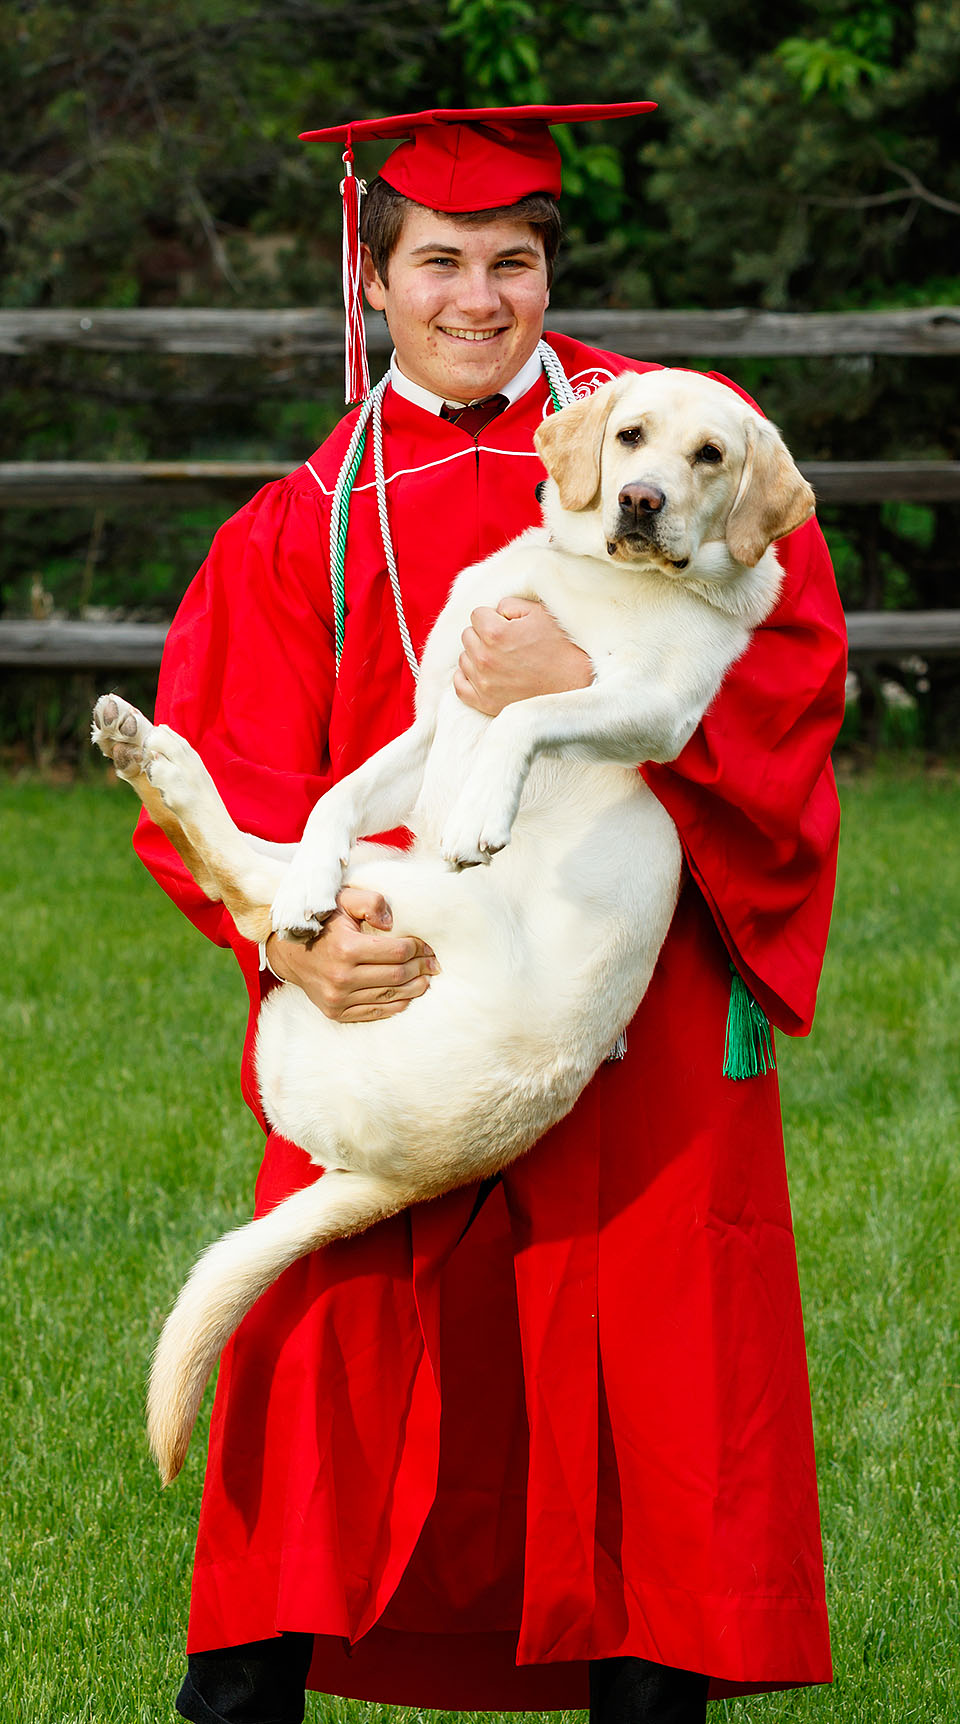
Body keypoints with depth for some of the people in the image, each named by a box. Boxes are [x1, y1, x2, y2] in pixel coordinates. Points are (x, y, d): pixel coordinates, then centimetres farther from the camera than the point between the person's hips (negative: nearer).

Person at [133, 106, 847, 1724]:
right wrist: (301, 937, -19)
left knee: (647, 1352, 0)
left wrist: (595, 681, -22)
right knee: (332, 1363, -3)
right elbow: (223, 774, 1)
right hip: (398, 997, 1)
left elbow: (791, 662, -5)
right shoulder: (305, 526, 9)